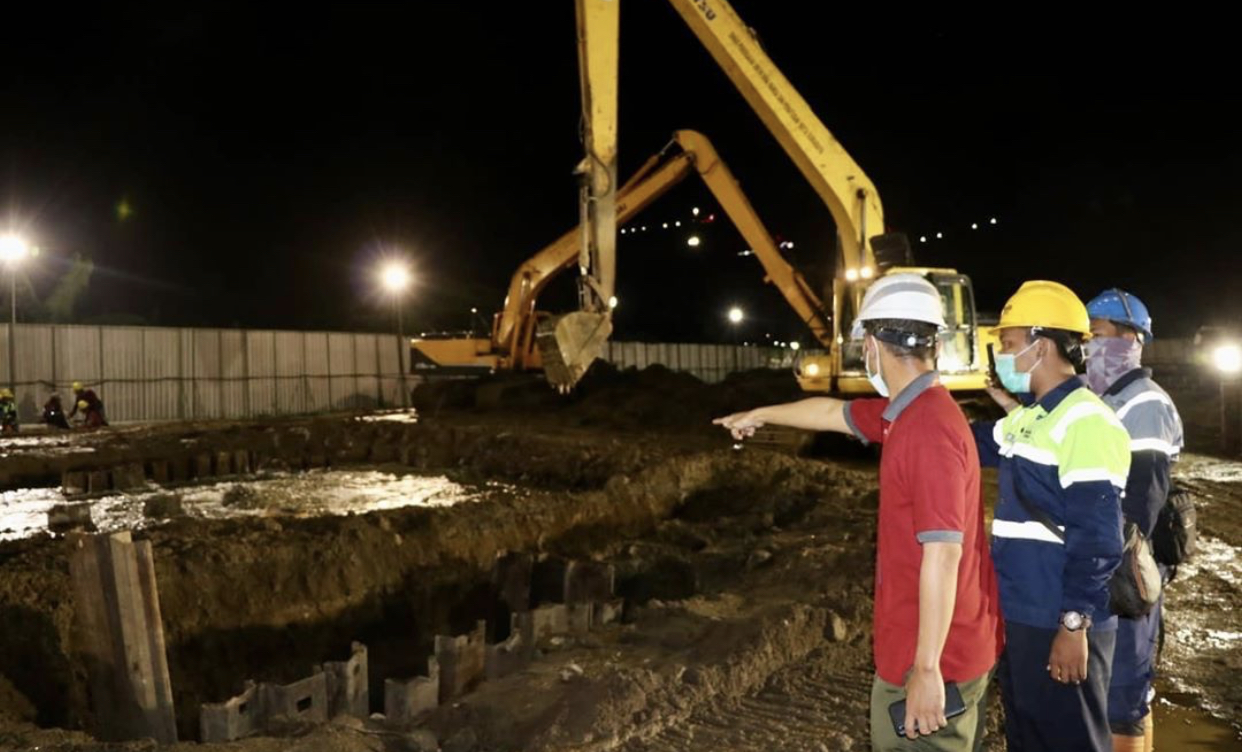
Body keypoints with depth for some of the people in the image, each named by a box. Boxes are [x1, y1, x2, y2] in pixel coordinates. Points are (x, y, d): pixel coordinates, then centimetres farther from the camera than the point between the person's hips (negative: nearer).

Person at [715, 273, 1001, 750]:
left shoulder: (928, 428, -25)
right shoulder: (910, 412, 5)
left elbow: (943, 553, -28)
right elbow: (833, 412, 22)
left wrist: (926, 668, -25)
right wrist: (761, 415, 37)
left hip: (934, 660, -9)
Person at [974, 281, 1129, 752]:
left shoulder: (1085, 422, -18)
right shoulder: (1027, 418, 11)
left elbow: (1096, 536, -22)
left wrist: (1075, 623, -22)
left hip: (1060, 625, -9)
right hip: (1020, 615, 9)